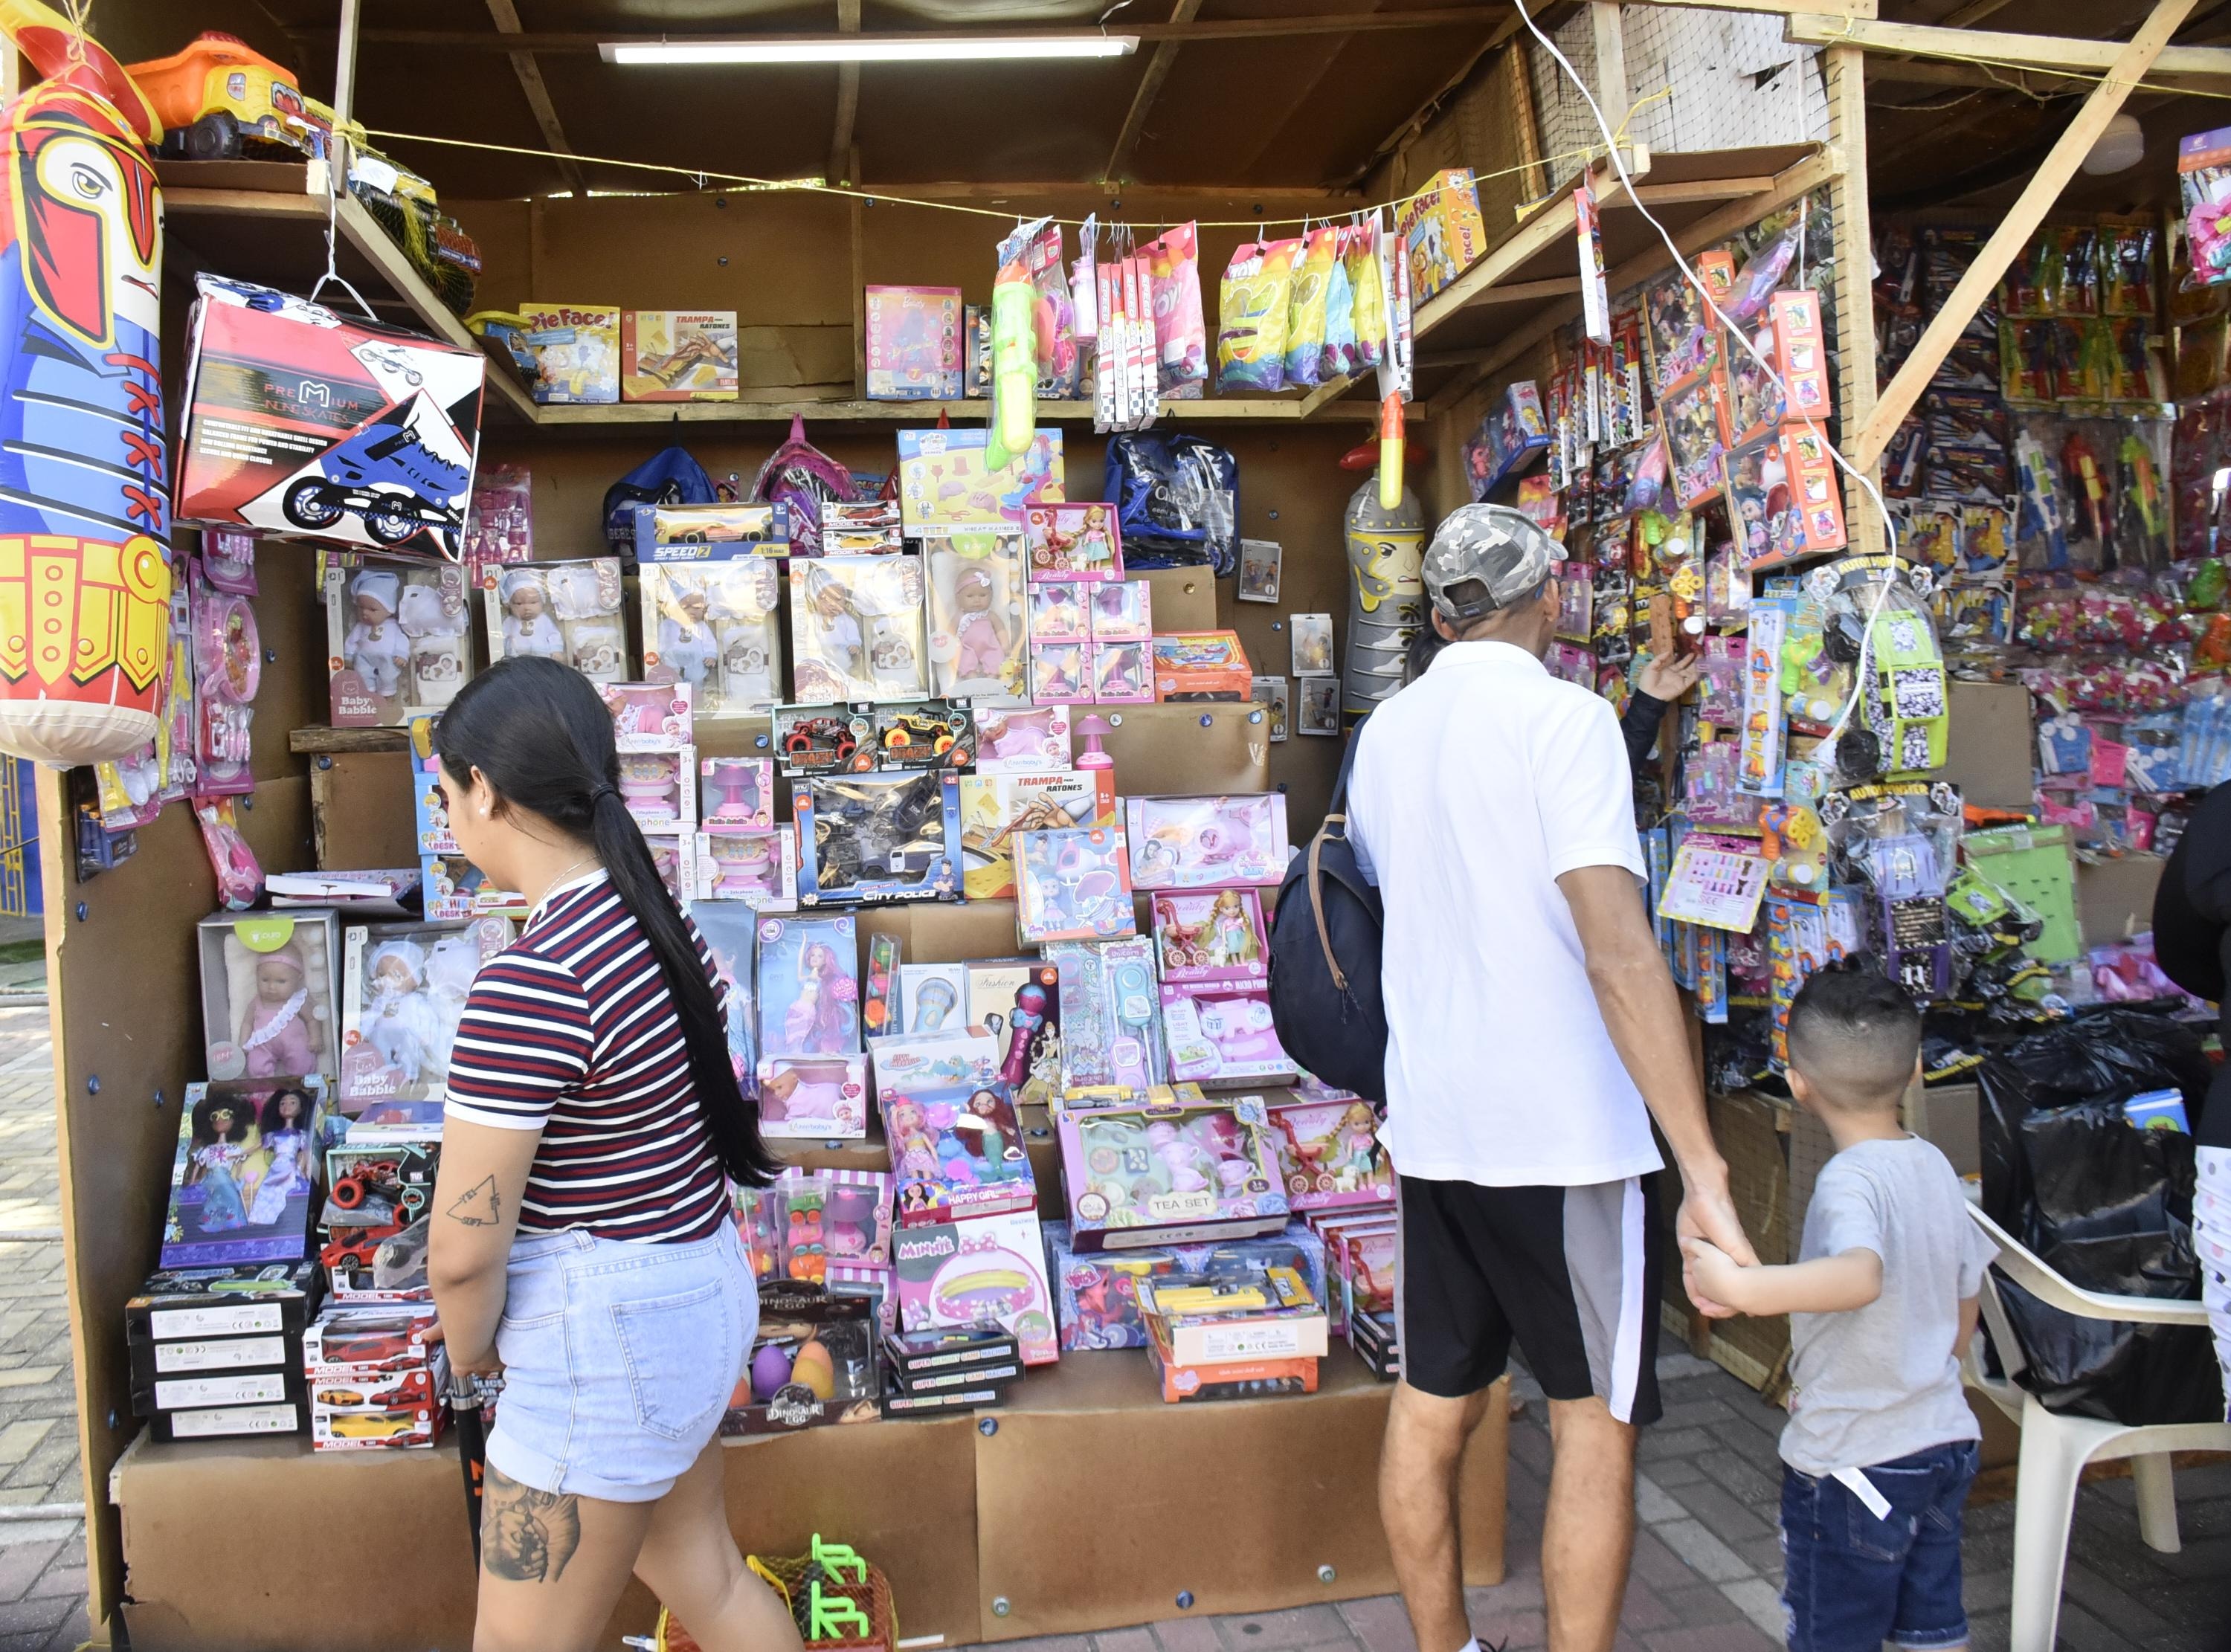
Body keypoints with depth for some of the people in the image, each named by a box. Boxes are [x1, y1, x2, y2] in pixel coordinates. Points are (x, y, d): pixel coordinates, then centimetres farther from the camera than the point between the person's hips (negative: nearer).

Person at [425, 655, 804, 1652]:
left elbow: (464, 1250, -22)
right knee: (698, 1571, 27)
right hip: (698, 1294, 9)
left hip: (608, 1343, -9)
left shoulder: (528, 983, -26)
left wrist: (469, 1348, 0)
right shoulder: (659, 922, 2)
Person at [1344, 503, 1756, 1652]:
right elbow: (1618, 949, -23)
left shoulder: (1386, 732, 7)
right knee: (1596, 1421, 7)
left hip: (1431, 1125, 6)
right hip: (1563, 1128, -6)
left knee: (1432, 1407, 14)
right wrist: (1704, 1170, -24)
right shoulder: (1565, 717, -13)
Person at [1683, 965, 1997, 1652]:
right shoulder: (1936, 1167, 2)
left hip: (1854, 1463, -7)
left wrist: (1743, 1288, -50)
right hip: (1946, 1440, 8)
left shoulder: (1848, 1181, -23)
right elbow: (1962, 1323, 11)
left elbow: (1862, 1274, -45)